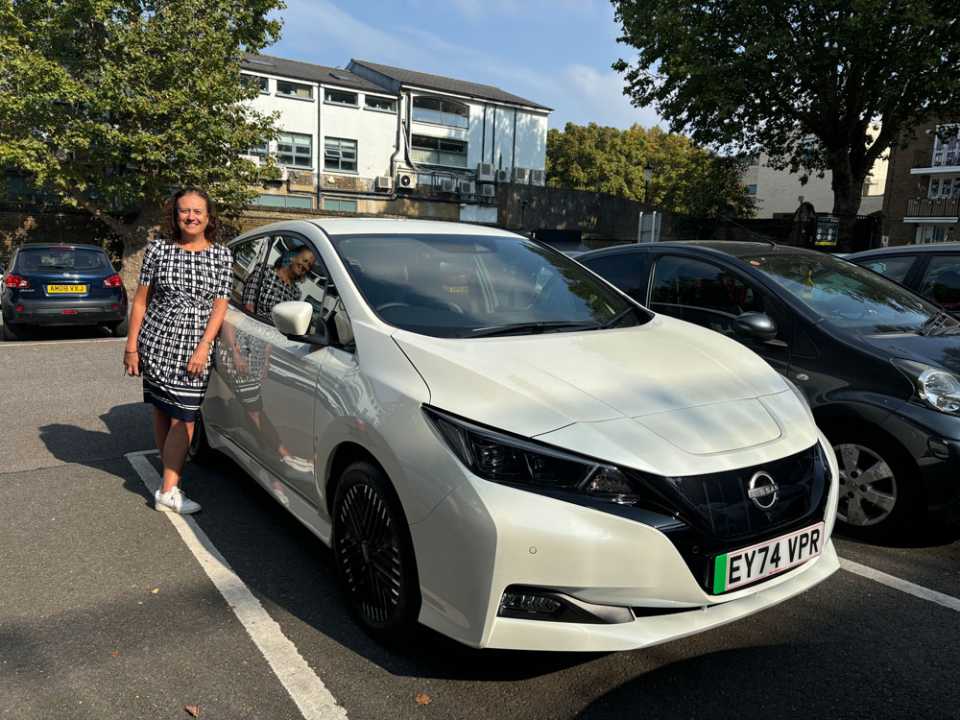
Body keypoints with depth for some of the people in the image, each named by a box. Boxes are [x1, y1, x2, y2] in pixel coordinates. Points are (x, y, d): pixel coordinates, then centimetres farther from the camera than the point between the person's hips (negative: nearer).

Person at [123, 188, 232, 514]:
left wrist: (203, 348, -11)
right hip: (156, 344, 1)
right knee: (161, 412, 7)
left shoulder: (221, 255, 2)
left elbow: (220, 305, -1)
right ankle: (171, 483, 17)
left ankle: (168, 490, 5)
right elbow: (141, 299, 4)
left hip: (194, 349, -1)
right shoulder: (158, 249, 2)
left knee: (183, 418, -3)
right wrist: (131, 346, 0)